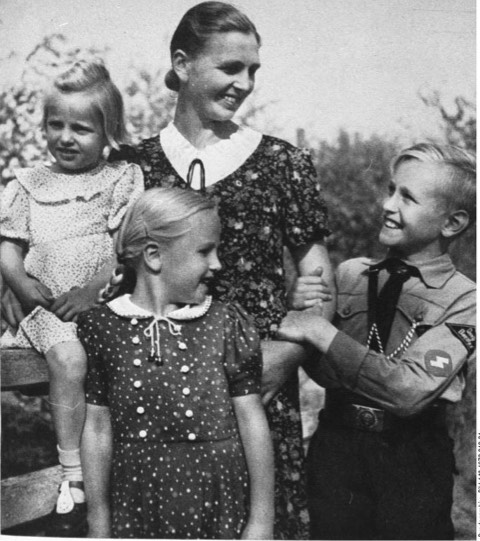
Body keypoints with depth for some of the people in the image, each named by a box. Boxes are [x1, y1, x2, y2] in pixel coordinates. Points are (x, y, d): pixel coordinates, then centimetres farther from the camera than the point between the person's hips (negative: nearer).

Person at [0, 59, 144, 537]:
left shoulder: (123, 179, 7)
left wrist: (92, 290, -15)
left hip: (104, 301, 0)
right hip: (47, 306, 0)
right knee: (69, 358, -29)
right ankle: (74, 479, -20)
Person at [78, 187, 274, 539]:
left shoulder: (228, 325, -6)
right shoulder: (103, 328, -5)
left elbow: (252, 421, -3)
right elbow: (99, 428, 0)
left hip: (221, 504, 0)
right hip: (136, 509, 0)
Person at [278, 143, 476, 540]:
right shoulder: (350, 274, 0)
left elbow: (410, 391, -22)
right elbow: (323, 370, 0)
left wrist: (322, 332, -21)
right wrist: (302, 308, -17)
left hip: (413, 462, -2)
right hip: (335, 448, 3)